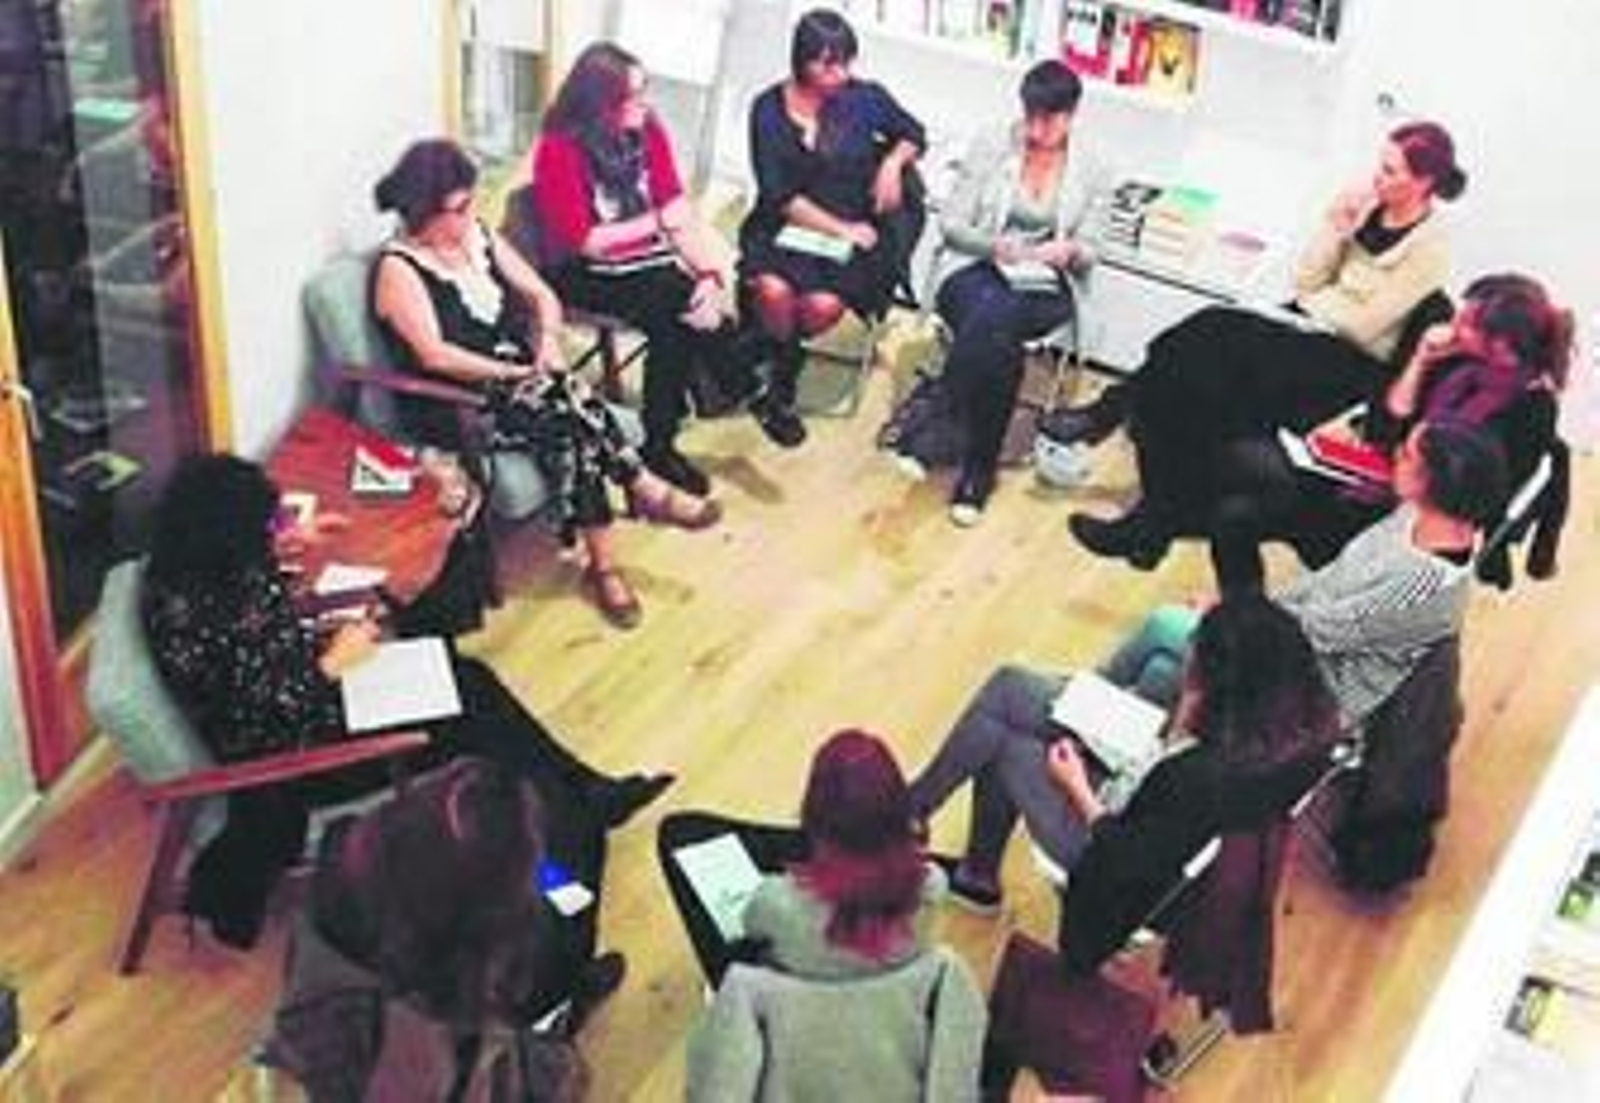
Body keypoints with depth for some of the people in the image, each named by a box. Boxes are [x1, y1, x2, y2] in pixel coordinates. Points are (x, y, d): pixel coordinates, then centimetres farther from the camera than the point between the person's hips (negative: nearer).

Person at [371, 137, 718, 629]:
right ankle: (647, 491, -19)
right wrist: (514, 373, -20)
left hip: (519, 379, 6)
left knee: (570, 427, -29)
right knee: (568, 404, -32)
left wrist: (548, 341, -7)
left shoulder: (477, 236, 10)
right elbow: (434, 356, -20)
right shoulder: (398, 269, -9)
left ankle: (603, 564, -27)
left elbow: (543, 296, 14)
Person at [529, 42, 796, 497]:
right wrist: (657, 223, -10)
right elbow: (583, 241, -17)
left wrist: (709, 271, -20)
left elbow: (679, 210, -6)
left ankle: (661, 444, -12)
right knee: (688, 310, -27)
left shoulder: (647, 130, -1)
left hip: (646, 263, 5)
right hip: (586, 275, -5)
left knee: (676, 325, -26)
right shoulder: (559, 150, -16)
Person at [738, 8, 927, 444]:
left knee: (824, 305, -30)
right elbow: (778, 194, -5)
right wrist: (838, 227, -13)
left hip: (852, 232, 0)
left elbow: (913, 135, 19)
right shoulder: (769, 109, -1)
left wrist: (893, 162, -4)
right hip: (785, 227, 0)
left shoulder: (864, 98, 0)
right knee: (773, 290, -32)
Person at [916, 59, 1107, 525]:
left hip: (1044, 289, 1)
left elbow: (1089, 256, 11)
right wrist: (994, 245, -17)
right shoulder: (991, 147, 4)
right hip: (980, 274, 0)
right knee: (999, 346, -37)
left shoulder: (1088, 170, 7)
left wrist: (1071, 251, -14)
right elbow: (951, 224, 3)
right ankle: (979, 465, -21)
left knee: (993, 317, -36)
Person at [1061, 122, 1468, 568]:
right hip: (1306, 330, 7)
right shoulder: (1366, 207, 8)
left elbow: (1363, 326, -14)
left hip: (1350, 364, -7)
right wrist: (1335, 231, -6)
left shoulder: (1430, 248, -11)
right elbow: (1305, 282, 7)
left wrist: (1314, 303, -1)